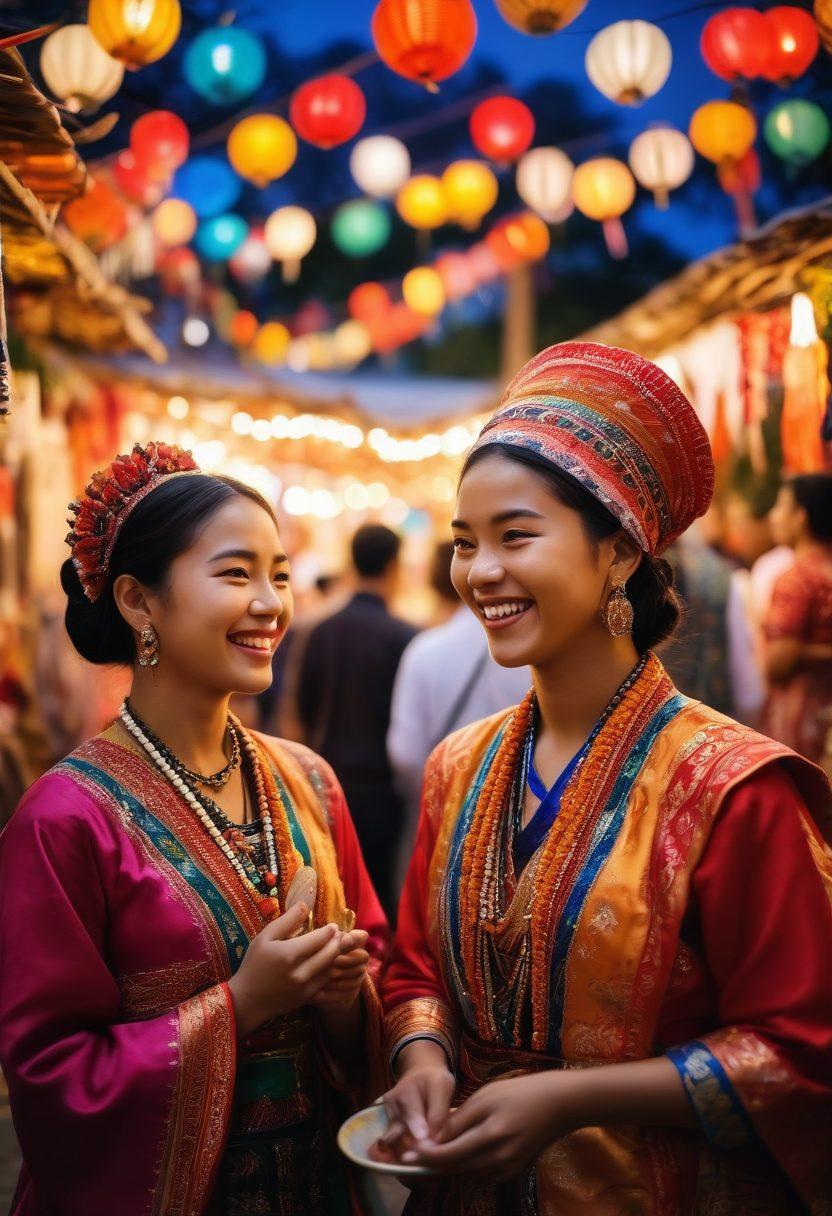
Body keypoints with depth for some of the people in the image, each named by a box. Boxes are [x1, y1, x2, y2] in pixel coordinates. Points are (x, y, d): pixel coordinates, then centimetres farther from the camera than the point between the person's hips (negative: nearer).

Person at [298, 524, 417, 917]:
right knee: (380, 897, 3)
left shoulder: (321, 631, 2)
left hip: (331, 778, 5)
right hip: (379, 788, -5)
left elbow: (306, 707, 10)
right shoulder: (402, 637, -15)